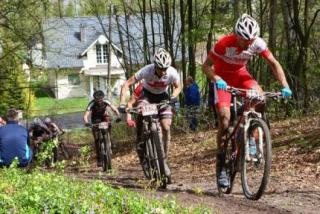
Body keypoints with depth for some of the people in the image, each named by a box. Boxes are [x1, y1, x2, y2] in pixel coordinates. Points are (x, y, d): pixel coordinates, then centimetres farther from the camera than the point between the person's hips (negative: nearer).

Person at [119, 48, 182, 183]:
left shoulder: (172, 73, -28)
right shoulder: (146, 71, -32)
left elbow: (178, 87, -6)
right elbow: (127, 84, -27)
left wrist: (173, 96, -28)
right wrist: (122, 103, -38)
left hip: (162, 96, 1)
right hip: (147, 94, -1)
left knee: (166, 127, -15)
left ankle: (164, 160, -3)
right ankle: (140, 143, -14)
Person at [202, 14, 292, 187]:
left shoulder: (257, 43, -22)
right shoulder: (224, 44, -31)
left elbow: (274, 63, -14)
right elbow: (206, 66, -23)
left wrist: (285, 86, -26)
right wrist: (217, 79, -43)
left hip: (241, 75, 3)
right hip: (223, 78, -3)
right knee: (224, 119, -17)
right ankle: (221, 165, -5)